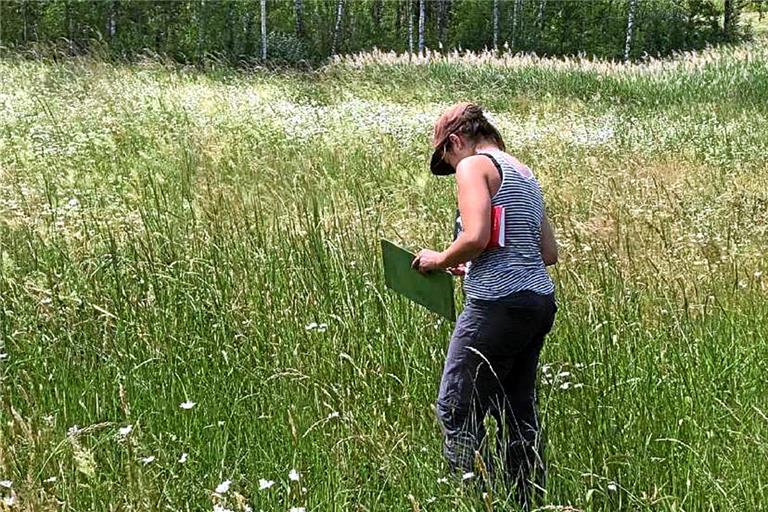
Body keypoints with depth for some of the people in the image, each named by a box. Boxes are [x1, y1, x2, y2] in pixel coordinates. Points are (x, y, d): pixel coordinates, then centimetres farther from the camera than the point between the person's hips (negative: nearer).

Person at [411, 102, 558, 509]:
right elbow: (549, 252, 20)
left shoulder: (474, 166, -6)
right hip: (540, 300, 9)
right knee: (517, 411, 15)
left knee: (456, 411, -2)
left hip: (498, 305, -9)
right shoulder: (524, 174, 20)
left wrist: (440, 260, -3)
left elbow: (476, 237, -21)